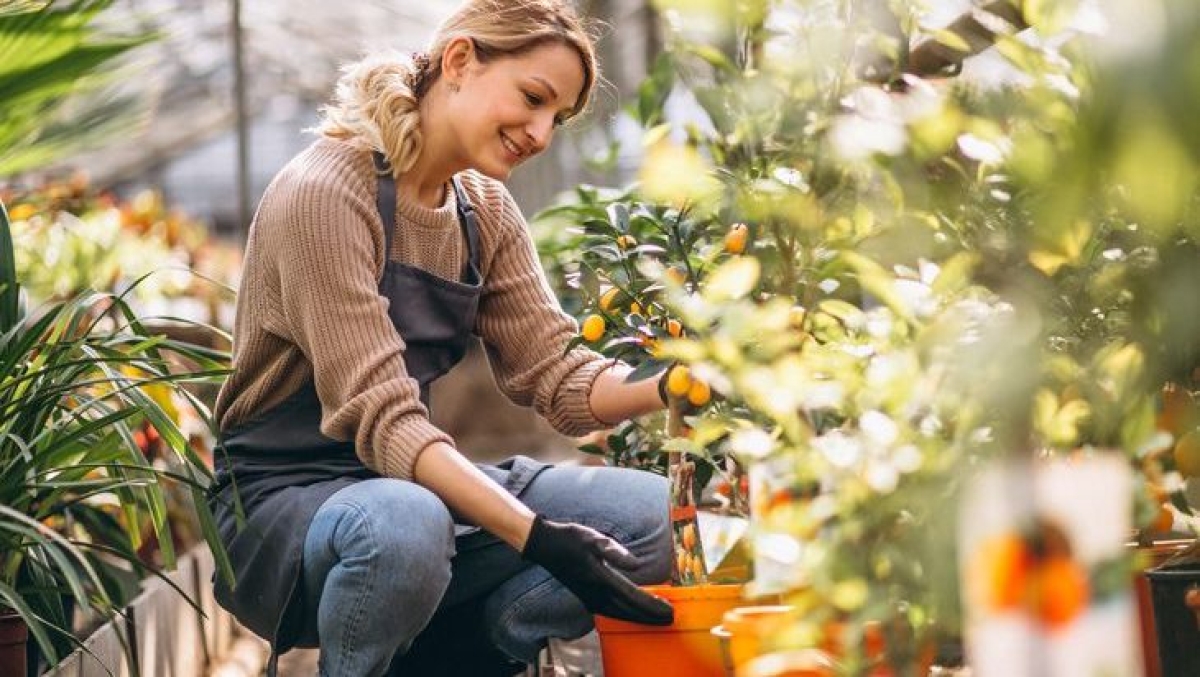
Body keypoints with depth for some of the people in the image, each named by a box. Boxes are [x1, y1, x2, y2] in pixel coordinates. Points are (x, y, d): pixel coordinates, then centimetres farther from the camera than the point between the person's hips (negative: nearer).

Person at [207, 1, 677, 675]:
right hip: (282, 500, -7)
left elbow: (554, 373, 0)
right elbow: (381, 417, -25)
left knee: (657, 514, -10)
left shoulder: (486, 213, 6)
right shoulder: (325, 191, -18)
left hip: (414, 481, 7)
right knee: (404, 525, -40)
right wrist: (539, 537, -34)